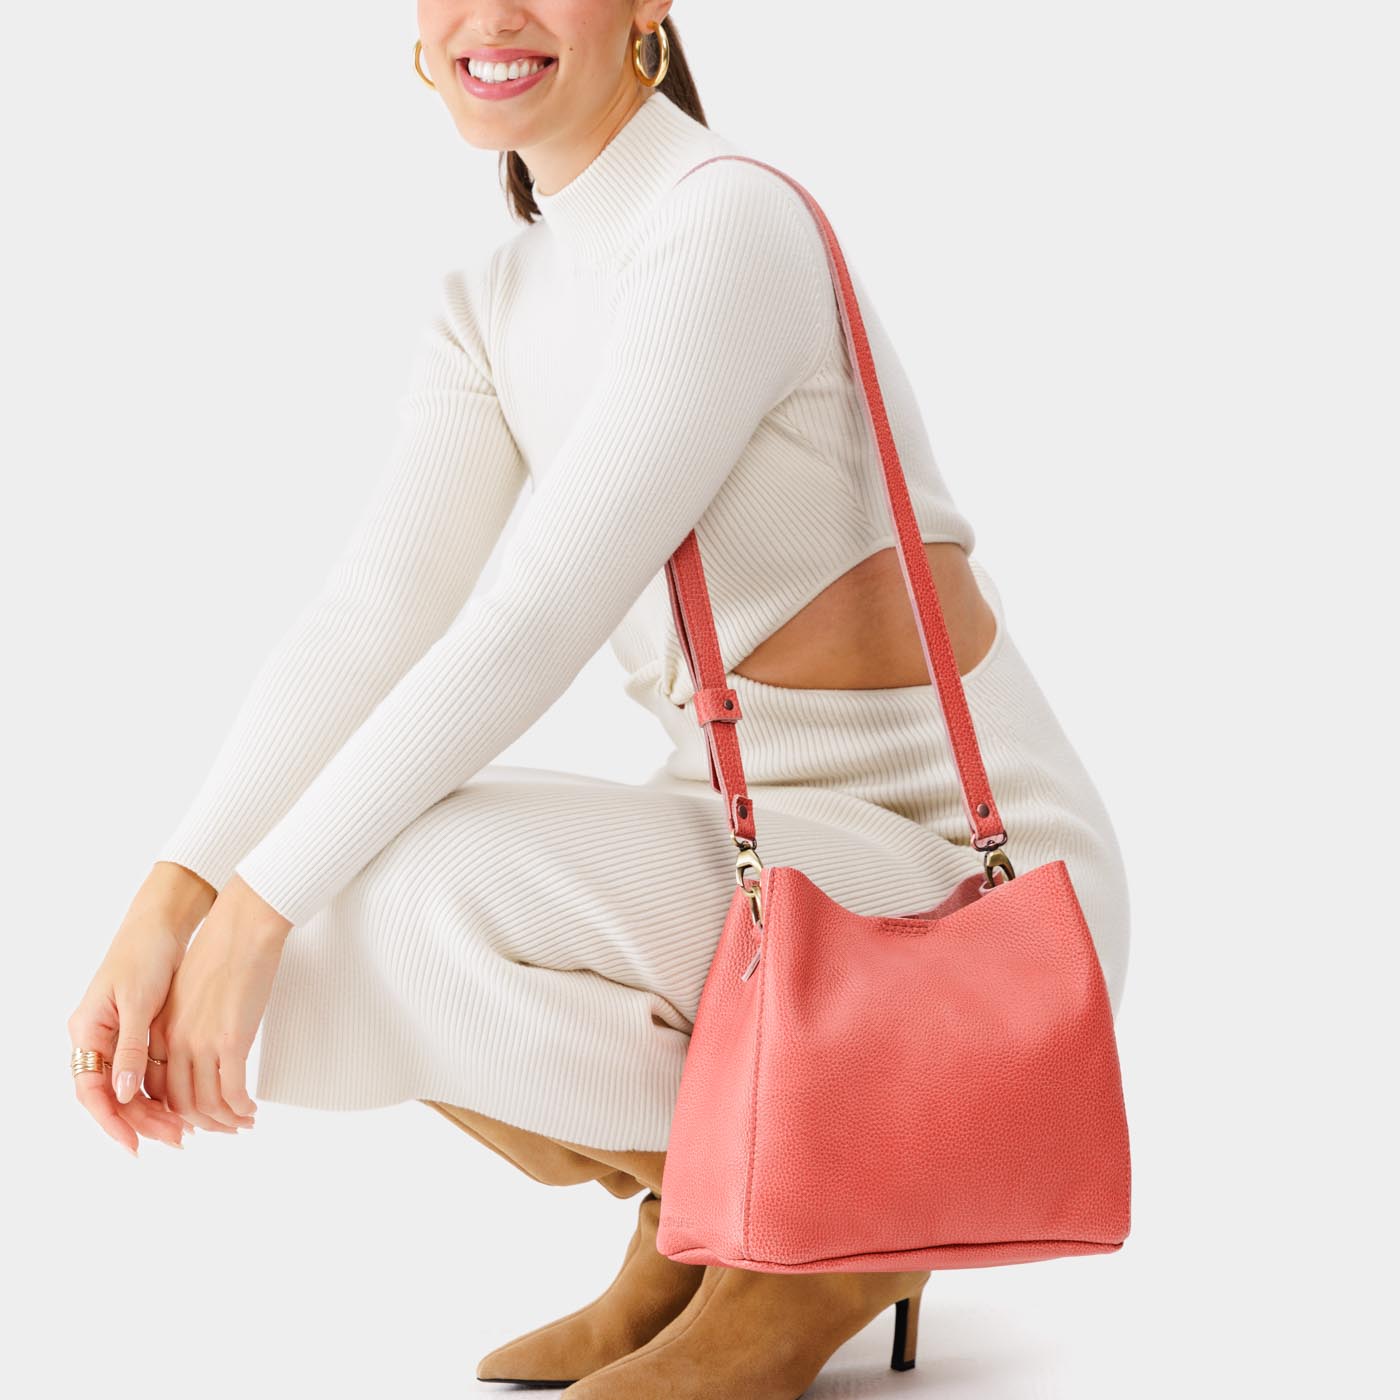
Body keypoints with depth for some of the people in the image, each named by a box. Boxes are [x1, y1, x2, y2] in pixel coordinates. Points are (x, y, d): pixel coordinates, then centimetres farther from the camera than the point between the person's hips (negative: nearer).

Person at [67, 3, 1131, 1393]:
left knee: (413, 911, -28)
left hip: (960, 865, -8)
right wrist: (167, 903, -17)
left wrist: (258, 904, -21)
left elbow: (537, 623, -25)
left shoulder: (733, 223, -19)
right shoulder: (490, 311, 8)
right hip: (757, 838, 8)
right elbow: (369, 619, -4)